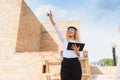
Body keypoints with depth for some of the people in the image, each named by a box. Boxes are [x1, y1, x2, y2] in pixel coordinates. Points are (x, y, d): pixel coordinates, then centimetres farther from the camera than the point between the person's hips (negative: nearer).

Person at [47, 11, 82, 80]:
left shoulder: (78, 43, 12)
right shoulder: (64, 41, 15)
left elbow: (80, 56, 2)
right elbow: (58, 30, 6)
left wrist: (76, 51, -21)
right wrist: (51, 19, -1)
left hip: (75, 64, 0)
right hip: (65, 63, 1)